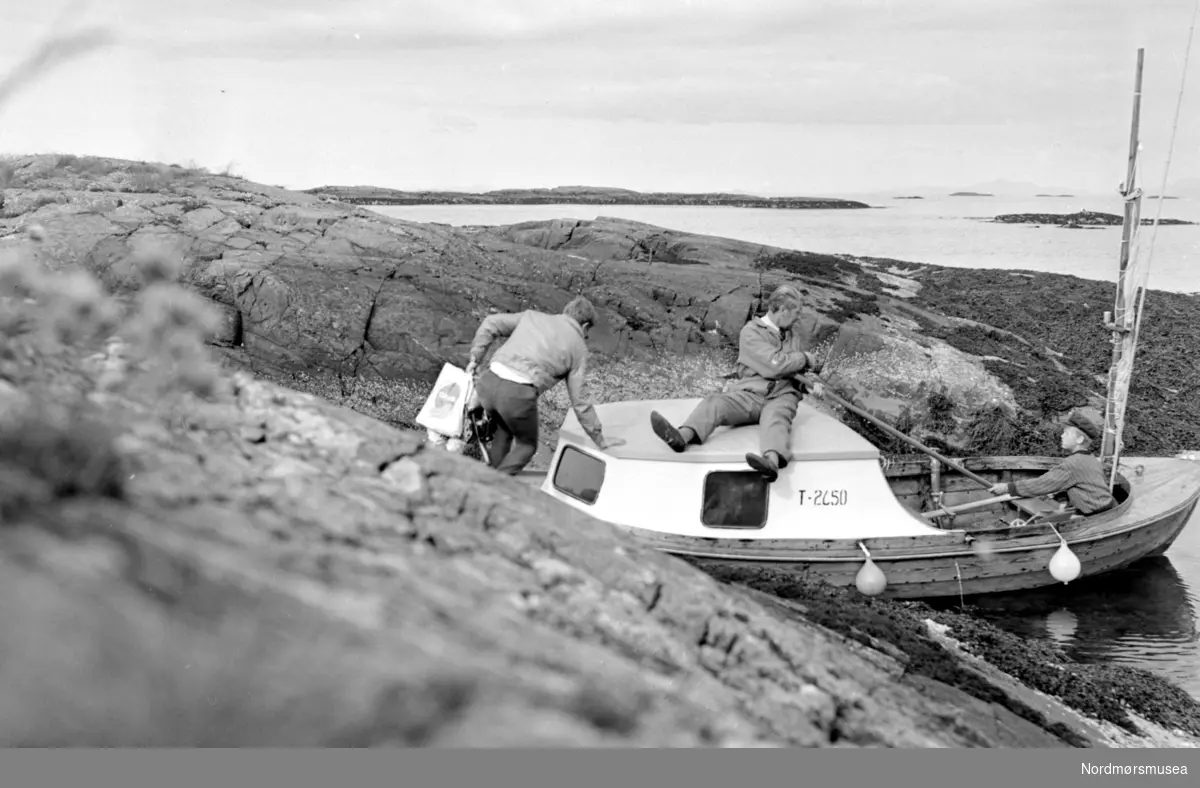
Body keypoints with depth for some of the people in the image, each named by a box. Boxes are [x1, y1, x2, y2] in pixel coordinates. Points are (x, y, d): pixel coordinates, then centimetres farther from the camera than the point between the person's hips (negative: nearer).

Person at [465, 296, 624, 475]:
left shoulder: (532, 316, 23)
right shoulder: (578, 346, 14)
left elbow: (491, 323, 13)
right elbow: (580, 401, 15)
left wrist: (475, 358, 17)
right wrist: (600, 439, 23)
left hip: (489, 381, 4)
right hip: (519, 394, -4)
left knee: (501, 436, 30)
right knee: (526, 445, 22)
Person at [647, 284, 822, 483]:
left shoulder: (792, 336, 25)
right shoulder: (751, 332, 2)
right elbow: (774, 365, -10)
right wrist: (804, 358, 1)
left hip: (781, 395, 2)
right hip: (750, 392, -2)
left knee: (775, 415, -35)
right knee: (715, 402, -31)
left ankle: (772, 461, -69)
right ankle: (681, 437, -61)